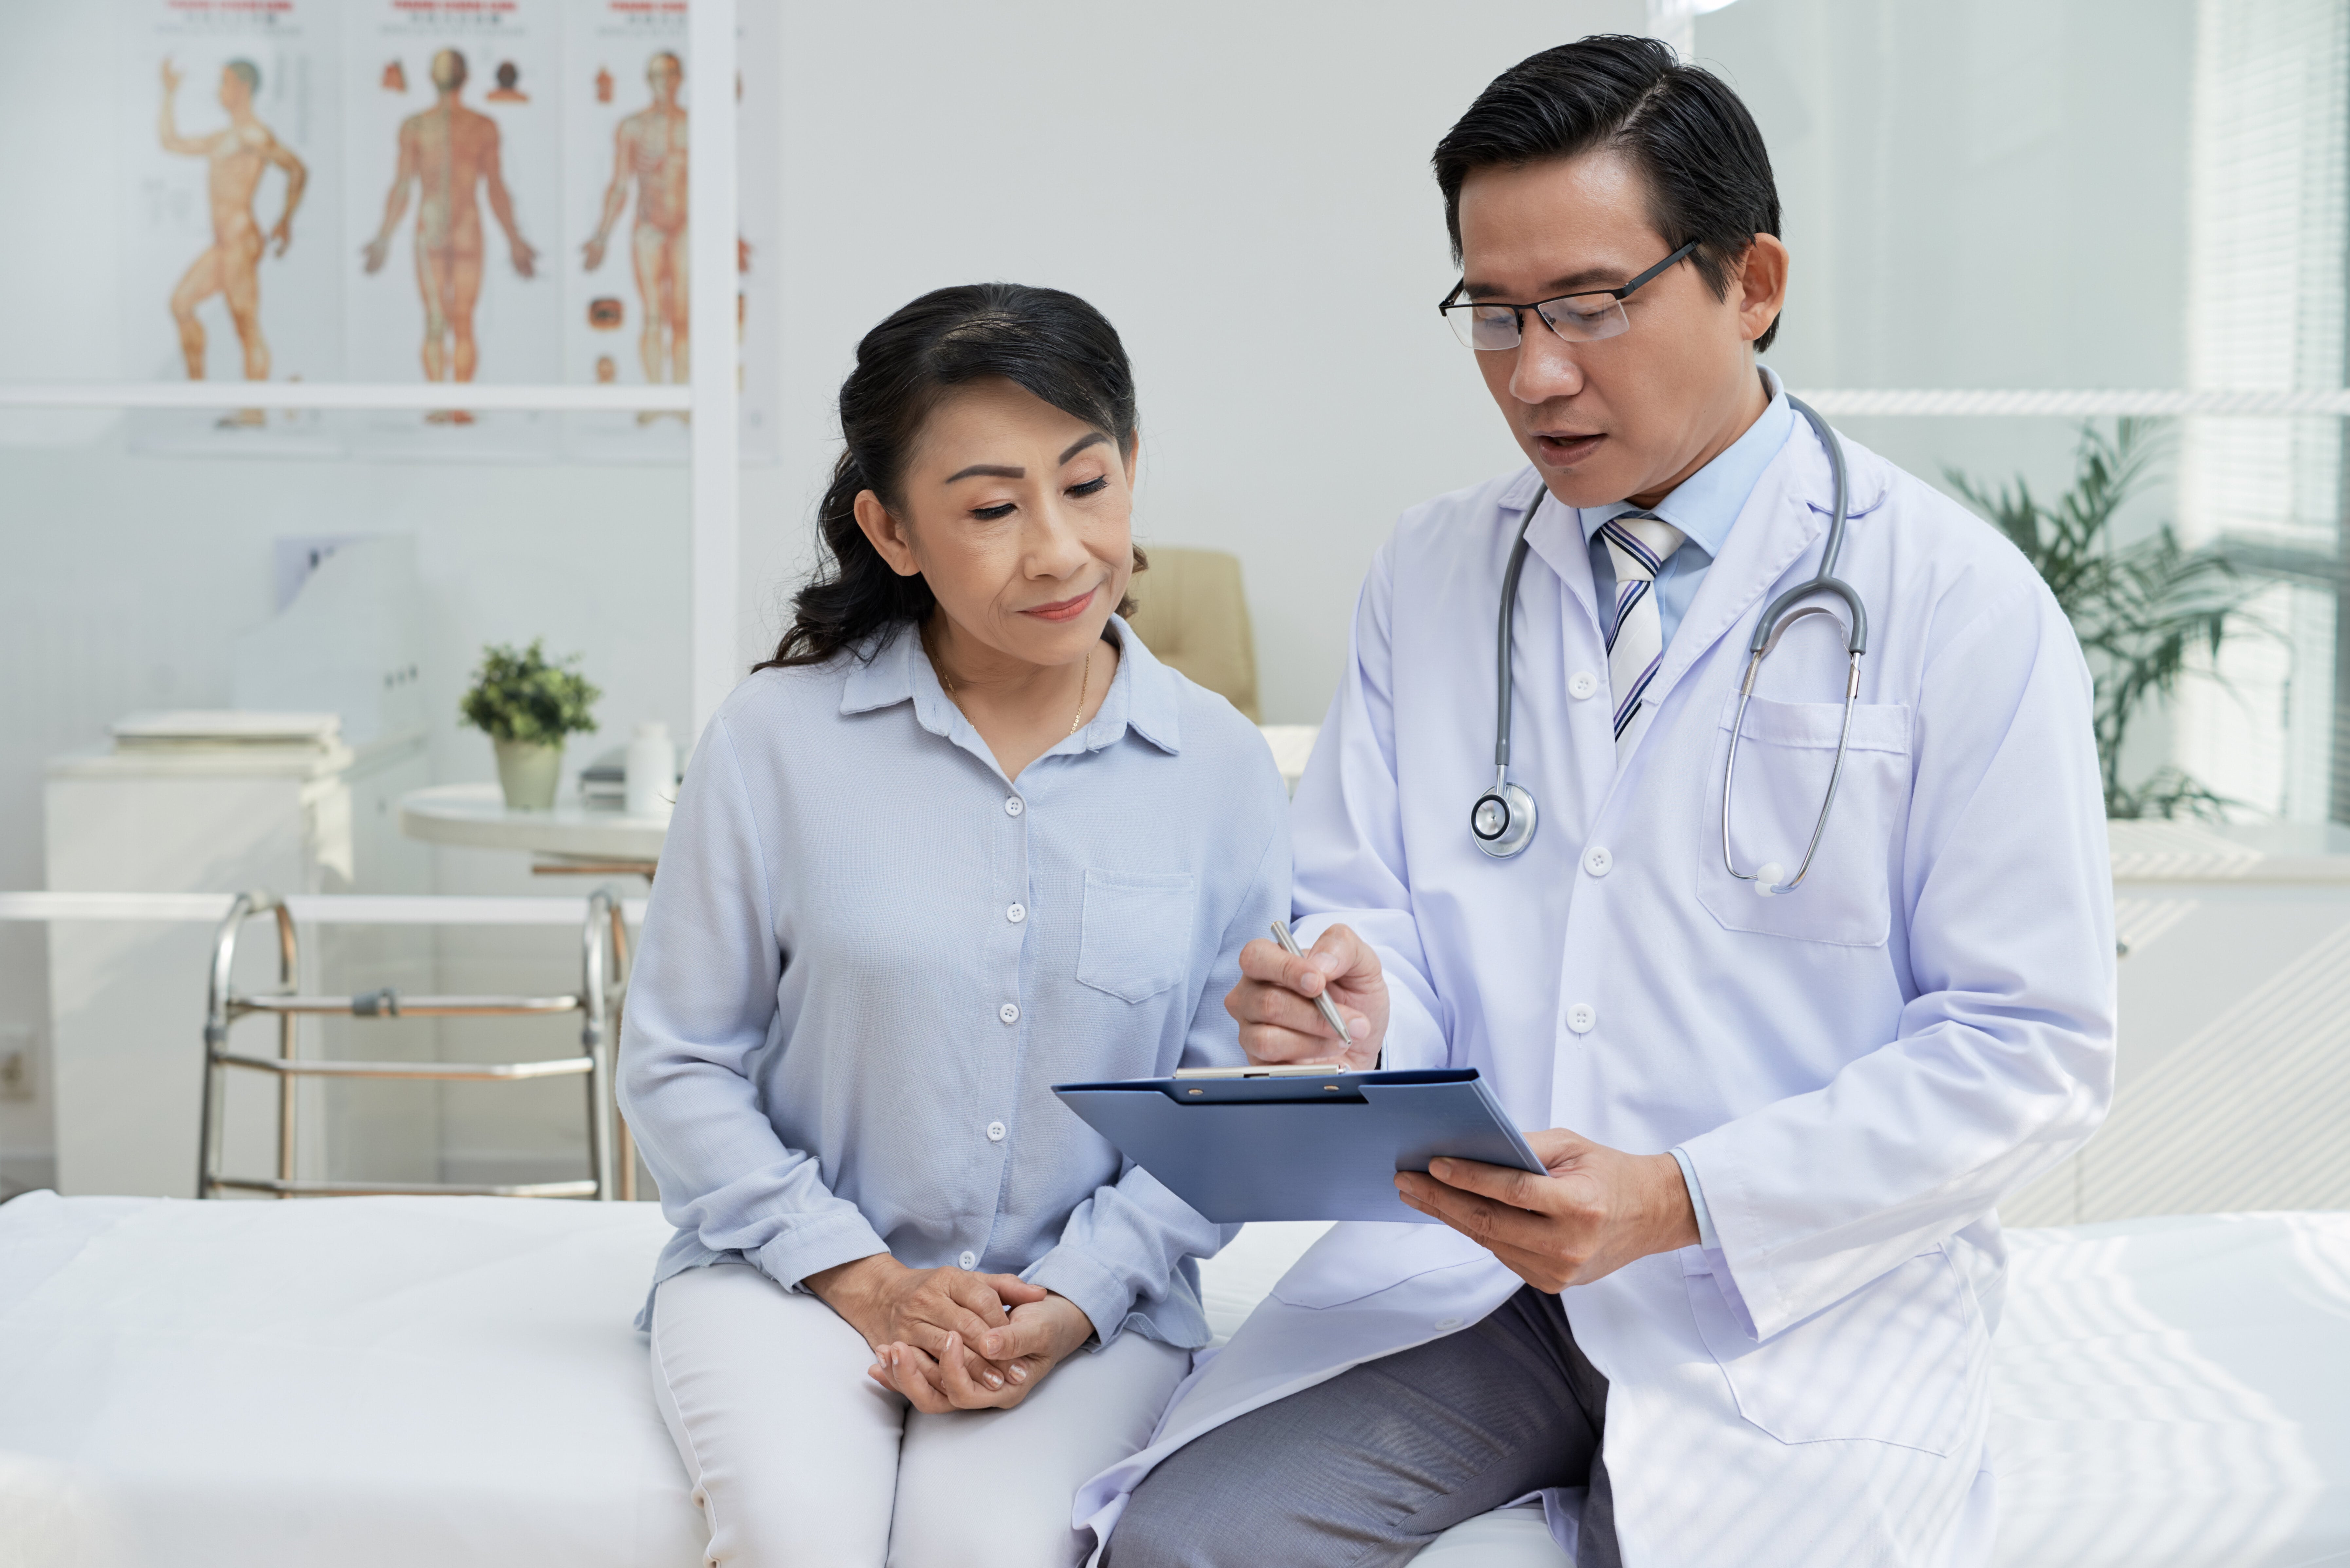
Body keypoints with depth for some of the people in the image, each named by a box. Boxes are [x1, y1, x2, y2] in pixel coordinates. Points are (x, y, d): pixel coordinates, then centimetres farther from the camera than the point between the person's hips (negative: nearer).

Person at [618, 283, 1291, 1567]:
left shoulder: (1220, 768, 0)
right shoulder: (777, 738, -4)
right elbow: (677, 1064, 0)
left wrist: (1072, 1302, -12)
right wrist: (863, 1279, -9)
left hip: (1088, 1300, 1)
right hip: (794, 1269, 0)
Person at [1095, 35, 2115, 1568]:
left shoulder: (1960, 607, -5)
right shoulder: (1426, 575, 8)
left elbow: (2032, 1050, -7)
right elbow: (1368, 909, 11)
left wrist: (1679, 1200, -17)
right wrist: (1359, 1007, -14)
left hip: (1804, 1303, -2)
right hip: (1465, 1258, 3)